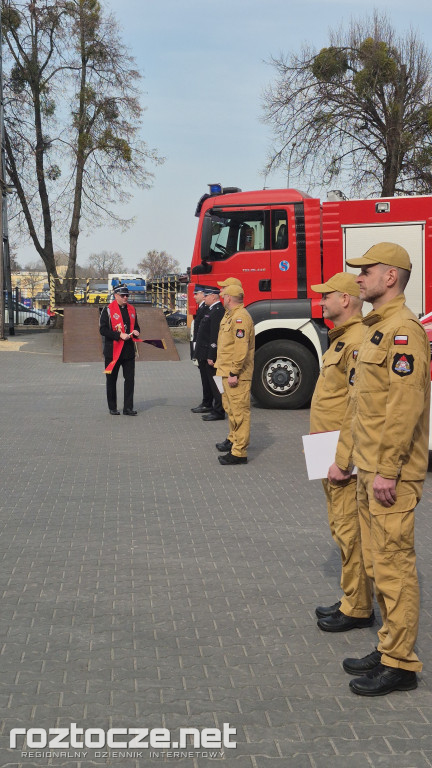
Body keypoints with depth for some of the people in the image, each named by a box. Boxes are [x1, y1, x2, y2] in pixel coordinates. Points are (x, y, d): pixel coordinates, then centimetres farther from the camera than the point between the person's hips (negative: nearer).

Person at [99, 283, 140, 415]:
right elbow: (103, 330, -10)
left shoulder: (131, 310, 13)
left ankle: (128, 408, 5)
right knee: (111, 380, 5)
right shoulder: (108, 310, -5)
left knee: (130, 379, 0)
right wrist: (119, 335, -18)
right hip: (113, 350, -4)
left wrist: (135, 332, 0)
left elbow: (136, 326, 24)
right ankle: (112, 408, 15)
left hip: (128, 351, 4)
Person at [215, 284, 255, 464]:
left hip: (237, 375, -11)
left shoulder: (240, 317, -18)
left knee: (239, 412, -8)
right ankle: (233, 440, 39)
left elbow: (241, 348, -24)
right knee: (231, 408, 24)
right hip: (228, 373, 11)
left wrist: (234, 373, -24)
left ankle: (239, 453, -8)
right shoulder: (232, 316, 17)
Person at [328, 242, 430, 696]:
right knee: (378, 565, 15)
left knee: (394, 566, -4)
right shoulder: (376, 330, 18)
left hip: (392, 476, -10)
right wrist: (343, 459, 23)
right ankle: (389, 650, 25)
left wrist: (387, 470, -23)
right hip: (369, 472, 10)